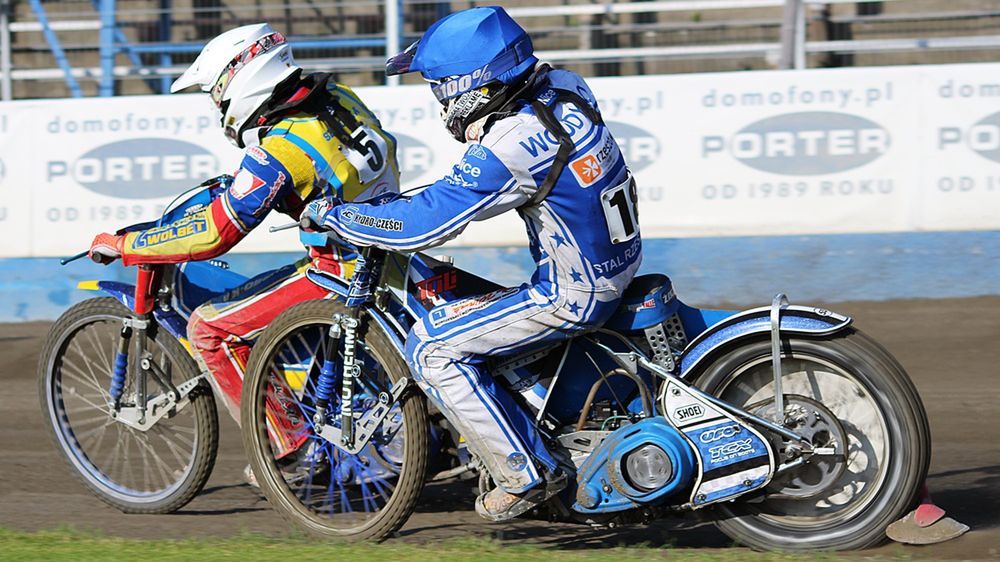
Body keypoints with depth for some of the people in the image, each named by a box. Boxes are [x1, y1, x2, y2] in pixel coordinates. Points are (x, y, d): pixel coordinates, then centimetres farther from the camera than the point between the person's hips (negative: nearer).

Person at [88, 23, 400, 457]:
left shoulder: (276, 152, -20)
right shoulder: (335, 94, 3)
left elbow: (213, 235, -19)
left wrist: (121, 246, -8)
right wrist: (238, 185, 31)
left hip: (341, 273, -9)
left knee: (208, 328, -3)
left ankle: (290, 447, 0)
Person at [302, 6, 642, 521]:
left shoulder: (508, 150, -26)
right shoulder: (564, 87, -1)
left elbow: (420, 226, -21)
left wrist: (330, 214, -8)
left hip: (571, 297, -9)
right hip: (618, 263, 9)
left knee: (431, 349, -7)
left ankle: (526, 475, -3)